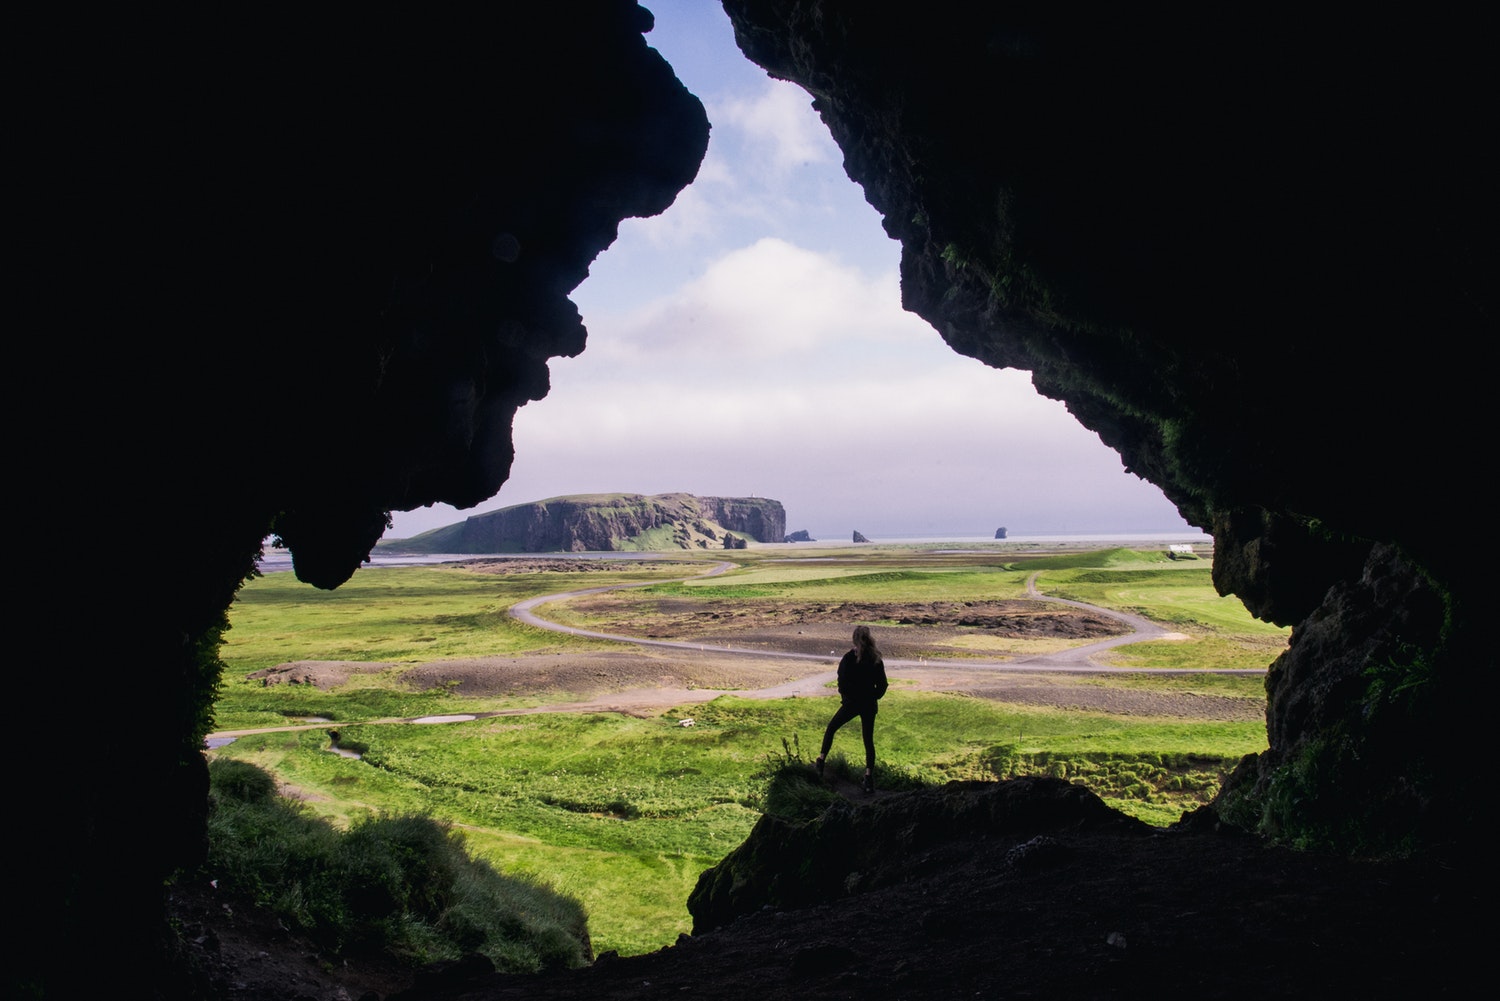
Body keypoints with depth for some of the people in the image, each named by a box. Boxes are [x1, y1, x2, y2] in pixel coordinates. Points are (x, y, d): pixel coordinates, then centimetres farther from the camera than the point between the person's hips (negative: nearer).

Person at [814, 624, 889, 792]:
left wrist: (846, 696, 4)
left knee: (830, 729, 19)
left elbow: (842, 683, -14)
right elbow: (882, 684, 0)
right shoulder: (876, 660, -4)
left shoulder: (848, 658, -14)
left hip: (851, 703, -3)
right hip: (869, 705, 3)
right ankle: (869, 778, 2)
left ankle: (821, 761, 16)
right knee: (868, 741, 9)